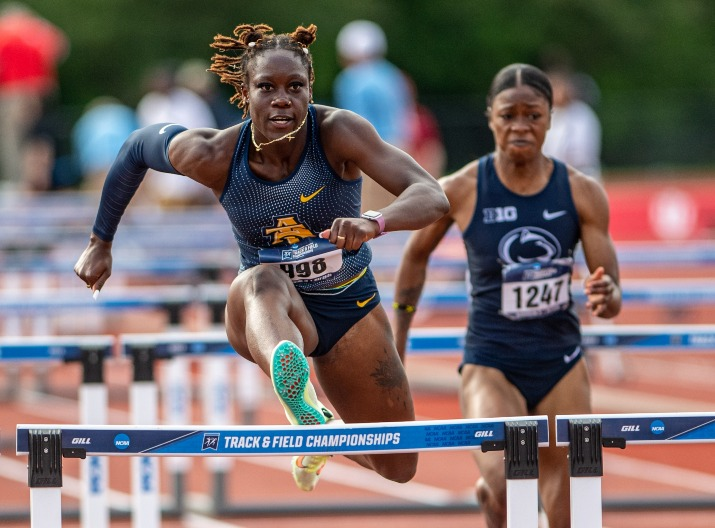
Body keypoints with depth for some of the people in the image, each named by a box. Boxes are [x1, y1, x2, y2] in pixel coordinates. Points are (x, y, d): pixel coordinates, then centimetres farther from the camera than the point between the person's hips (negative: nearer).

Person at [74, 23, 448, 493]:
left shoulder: (338, 132, -23)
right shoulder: (214, 155, -18)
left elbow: (433, 197, -34)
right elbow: (138, 147, 4)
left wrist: (374, 222, -55)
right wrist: (101, 242, 9)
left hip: (351, 310, 2)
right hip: (270, 312, -2)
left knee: (398, 468, 6)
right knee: (265, 280, -41)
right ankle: (302, 408, -75)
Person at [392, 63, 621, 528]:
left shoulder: (583, 193, -5)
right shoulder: (460, 191, -9)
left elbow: (613, 298, -4)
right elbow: (416, 255, 9)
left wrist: (606, 298, -28)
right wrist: (396, 347, 11)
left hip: (561, 363, 2)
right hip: (491, 362, -2)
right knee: (503, 487, -25)